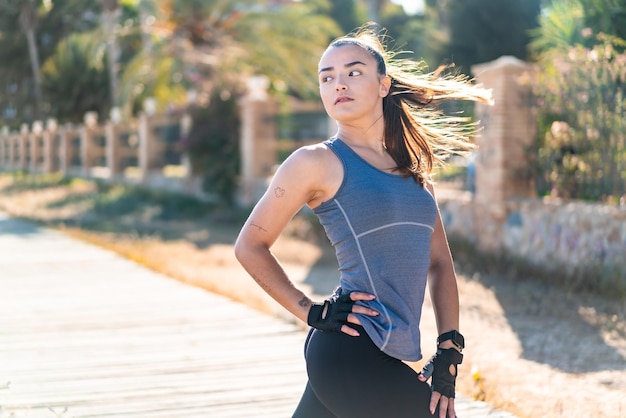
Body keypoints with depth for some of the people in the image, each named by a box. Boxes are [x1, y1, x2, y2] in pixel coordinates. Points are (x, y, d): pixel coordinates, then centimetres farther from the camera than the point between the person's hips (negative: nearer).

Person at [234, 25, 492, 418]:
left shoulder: (413, 168, 14)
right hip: (353, 353, -6)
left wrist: (448, 355, 6)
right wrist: (311, 311, -4)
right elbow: (251, 246, 0)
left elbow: (440, 264, 15)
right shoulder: (318, 163, -4)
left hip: (385, 358, 6)